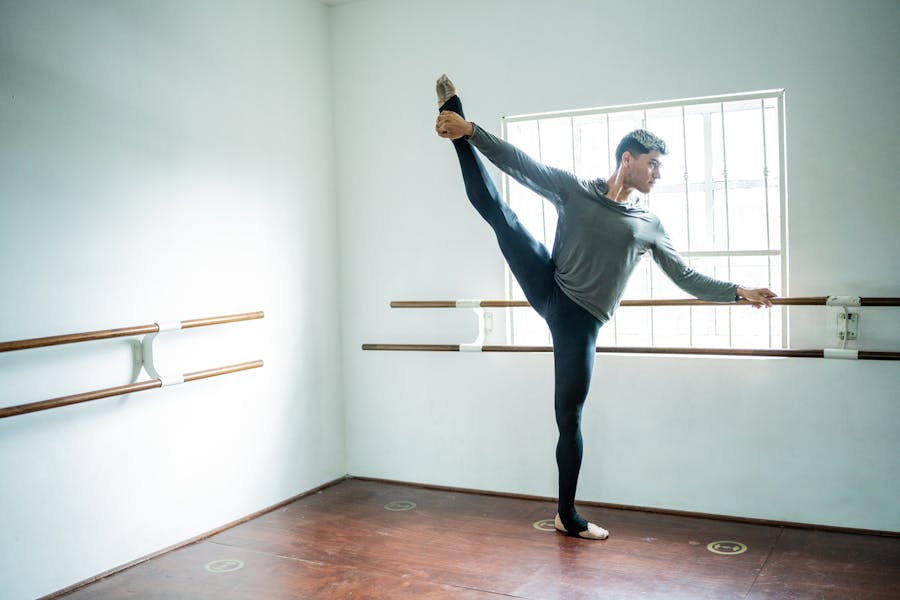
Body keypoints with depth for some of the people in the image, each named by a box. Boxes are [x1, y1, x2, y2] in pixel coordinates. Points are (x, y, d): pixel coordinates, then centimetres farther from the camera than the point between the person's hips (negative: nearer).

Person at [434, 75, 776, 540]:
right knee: (494, 207, -16)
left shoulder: (650, 226, 12)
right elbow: (519, 163, -4)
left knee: (570, 415, 0)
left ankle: (567, 515, 14)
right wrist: (469, 129, -15)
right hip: (548, 289, 0)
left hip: (581, 320, 1)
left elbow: (687, 278, 13)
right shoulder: (574, 189, 4)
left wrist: (738, 291, 3)